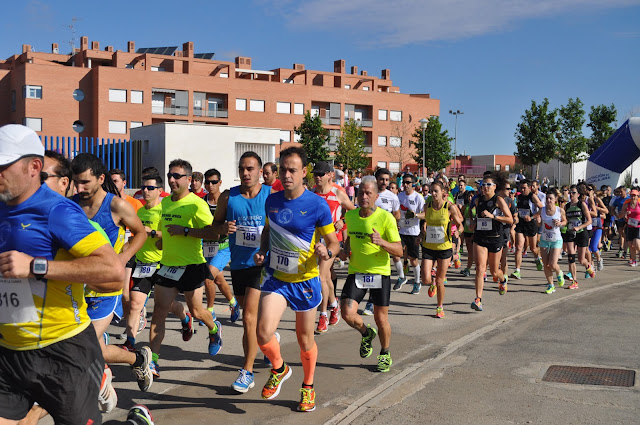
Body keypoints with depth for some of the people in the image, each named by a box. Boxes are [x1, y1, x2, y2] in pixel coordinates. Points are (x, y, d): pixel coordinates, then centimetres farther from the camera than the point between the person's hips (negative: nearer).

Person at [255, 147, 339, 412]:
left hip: (305, 281, -2)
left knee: (305, 340, 10)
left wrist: (327, 252, -29)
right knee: (264, 332, -17)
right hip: (276, 278, 3)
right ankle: (279, 369, 15)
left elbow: (334, 242, -6)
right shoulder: (271, 201, 0)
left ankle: (308, 387, 38)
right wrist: (262, 252, 0)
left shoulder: (317, 205, -13)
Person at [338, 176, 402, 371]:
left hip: (380, 272, -3)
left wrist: (382, 242, -31)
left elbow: (399, 251, -13)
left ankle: (385, 354, 33)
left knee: (381, 318, 6)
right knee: (347, 314, -12)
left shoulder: (386, 218, -13)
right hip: (356, 272, 3)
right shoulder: (350, 215, 2)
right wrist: (345, 250, 3)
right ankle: (366, 333, 23)